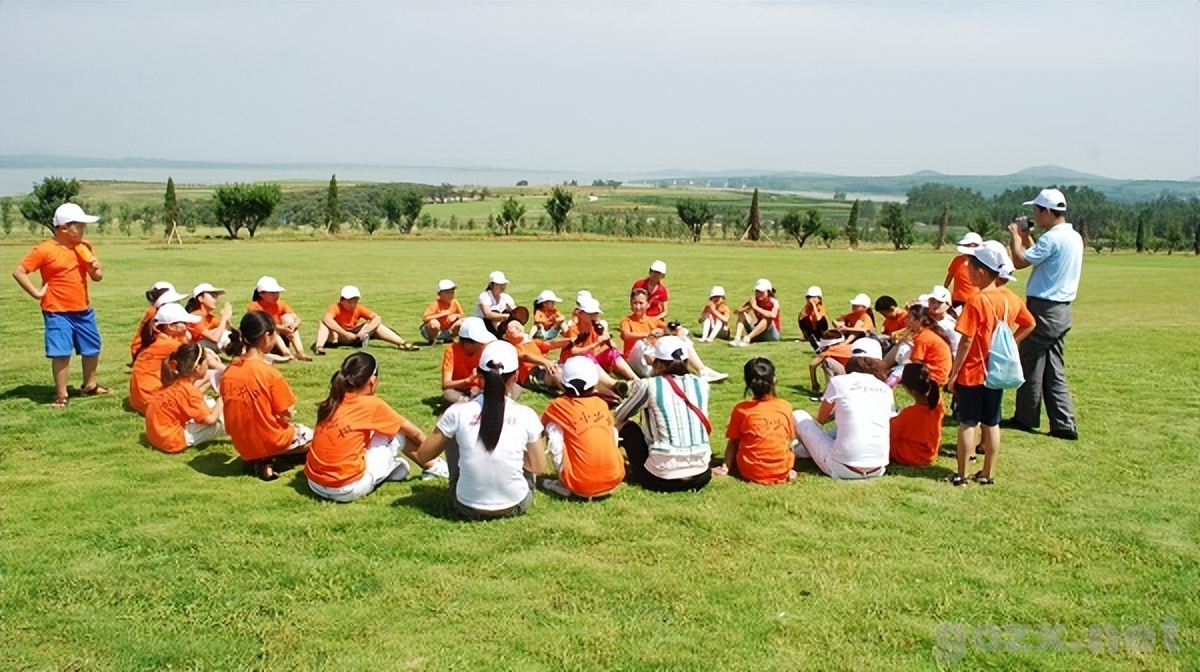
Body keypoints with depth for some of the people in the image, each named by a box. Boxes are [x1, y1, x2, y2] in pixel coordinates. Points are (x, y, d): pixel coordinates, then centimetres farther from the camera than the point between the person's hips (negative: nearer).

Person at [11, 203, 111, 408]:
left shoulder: (84, 248, 6)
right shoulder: (45, 250, -12)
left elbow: (98, 277, 9)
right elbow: (18, 271, -11)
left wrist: (95, 268, -13)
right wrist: (36, 293, -13)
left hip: (84, 310, 6)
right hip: (57, 313, -6)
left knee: (92, 349, 16)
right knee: (61, 353, -8)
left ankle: (90, 386, 34)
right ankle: (61, 395, 3)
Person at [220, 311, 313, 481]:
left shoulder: (228, 372, -5)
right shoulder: (270, 373, -23)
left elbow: (243, 411, 4)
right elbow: (287, 415, -16)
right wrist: (286, 414, 6)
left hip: (243, 446, 5)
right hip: (271, 443, -5)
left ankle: (254, 459, 8)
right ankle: (268, 460, 6)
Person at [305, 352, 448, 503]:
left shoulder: (331, 403, 6)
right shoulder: (372, 405, -8)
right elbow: (414, 433, 5)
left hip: (314, 483, 6)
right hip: (347, 489, -6)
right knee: (398, 433, 10)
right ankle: (432, 467, 27)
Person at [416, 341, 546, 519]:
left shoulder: (458, 412, -9)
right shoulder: (526, 415, -9)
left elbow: (423, 455, 2)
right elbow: (539, 468, 2)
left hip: (468, 507, 0)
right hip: (516, 506, 0)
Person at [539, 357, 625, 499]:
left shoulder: (559, 406, -2)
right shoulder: (602, 404, 9)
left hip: (581, 485, -4)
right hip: (613, 479, 4)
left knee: (553, 429, 5)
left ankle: (566, 485, 6)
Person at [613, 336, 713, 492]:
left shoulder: (649, 385, -7)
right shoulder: (701, 384, 4)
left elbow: (618, 416, 9)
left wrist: (635, 391, 31)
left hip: (662, 477, -4)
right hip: (701, 476, 4)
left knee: (627, 427, 17)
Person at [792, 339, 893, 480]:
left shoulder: (839, 382, -2)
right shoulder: (886, 390, 8)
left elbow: (820, 419, 12)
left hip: (843, 469, -4)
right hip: (878, 470, 4)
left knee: (798, 416, 16)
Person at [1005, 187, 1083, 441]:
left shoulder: (1052, 238, -18)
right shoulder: (1074, 237, 13)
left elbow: (1019, 261, -18)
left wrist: (1016, 236, -3)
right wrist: (1025, 237, 17)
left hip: (1044, 309, -9)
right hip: (1062, 309, 9)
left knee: (1031, 365, 4)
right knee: (1054, 369, 10)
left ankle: (1025, 418, 15)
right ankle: (1064, 424, 9)